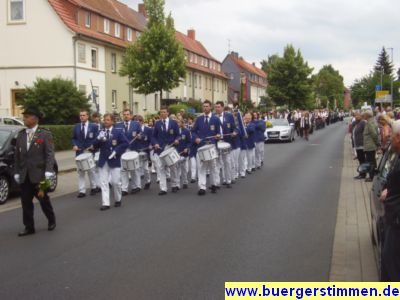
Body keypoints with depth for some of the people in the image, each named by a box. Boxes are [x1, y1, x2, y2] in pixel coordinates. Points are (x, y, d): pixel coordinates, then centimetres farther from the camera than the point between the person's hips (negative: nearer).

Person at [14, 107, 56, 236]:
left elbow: (50, 154, -9)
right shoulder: (20, 135, 10)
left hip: (39, 174, -4)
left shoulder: (45, 134, -4)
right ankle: (29, 227, 14)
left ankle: (51, 221, 30)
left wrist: (48, 172, -17)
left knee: (44, 199, 8)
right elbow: (17, 156, 12)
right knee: (26, 202, 5)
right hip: (24, 176, 4)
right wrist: (16, 172, 7)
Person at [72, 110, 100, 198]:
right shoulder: (76, 127, 8)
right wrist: (75, 145, -5)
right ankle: (82, 191, 4)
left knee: (91, 171, 7)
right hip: (80, 152, 3)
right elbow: (74, 138, 13)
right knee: (80, 172, 2)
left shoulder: (94, 126, -1)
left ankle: (94, 187, 24)